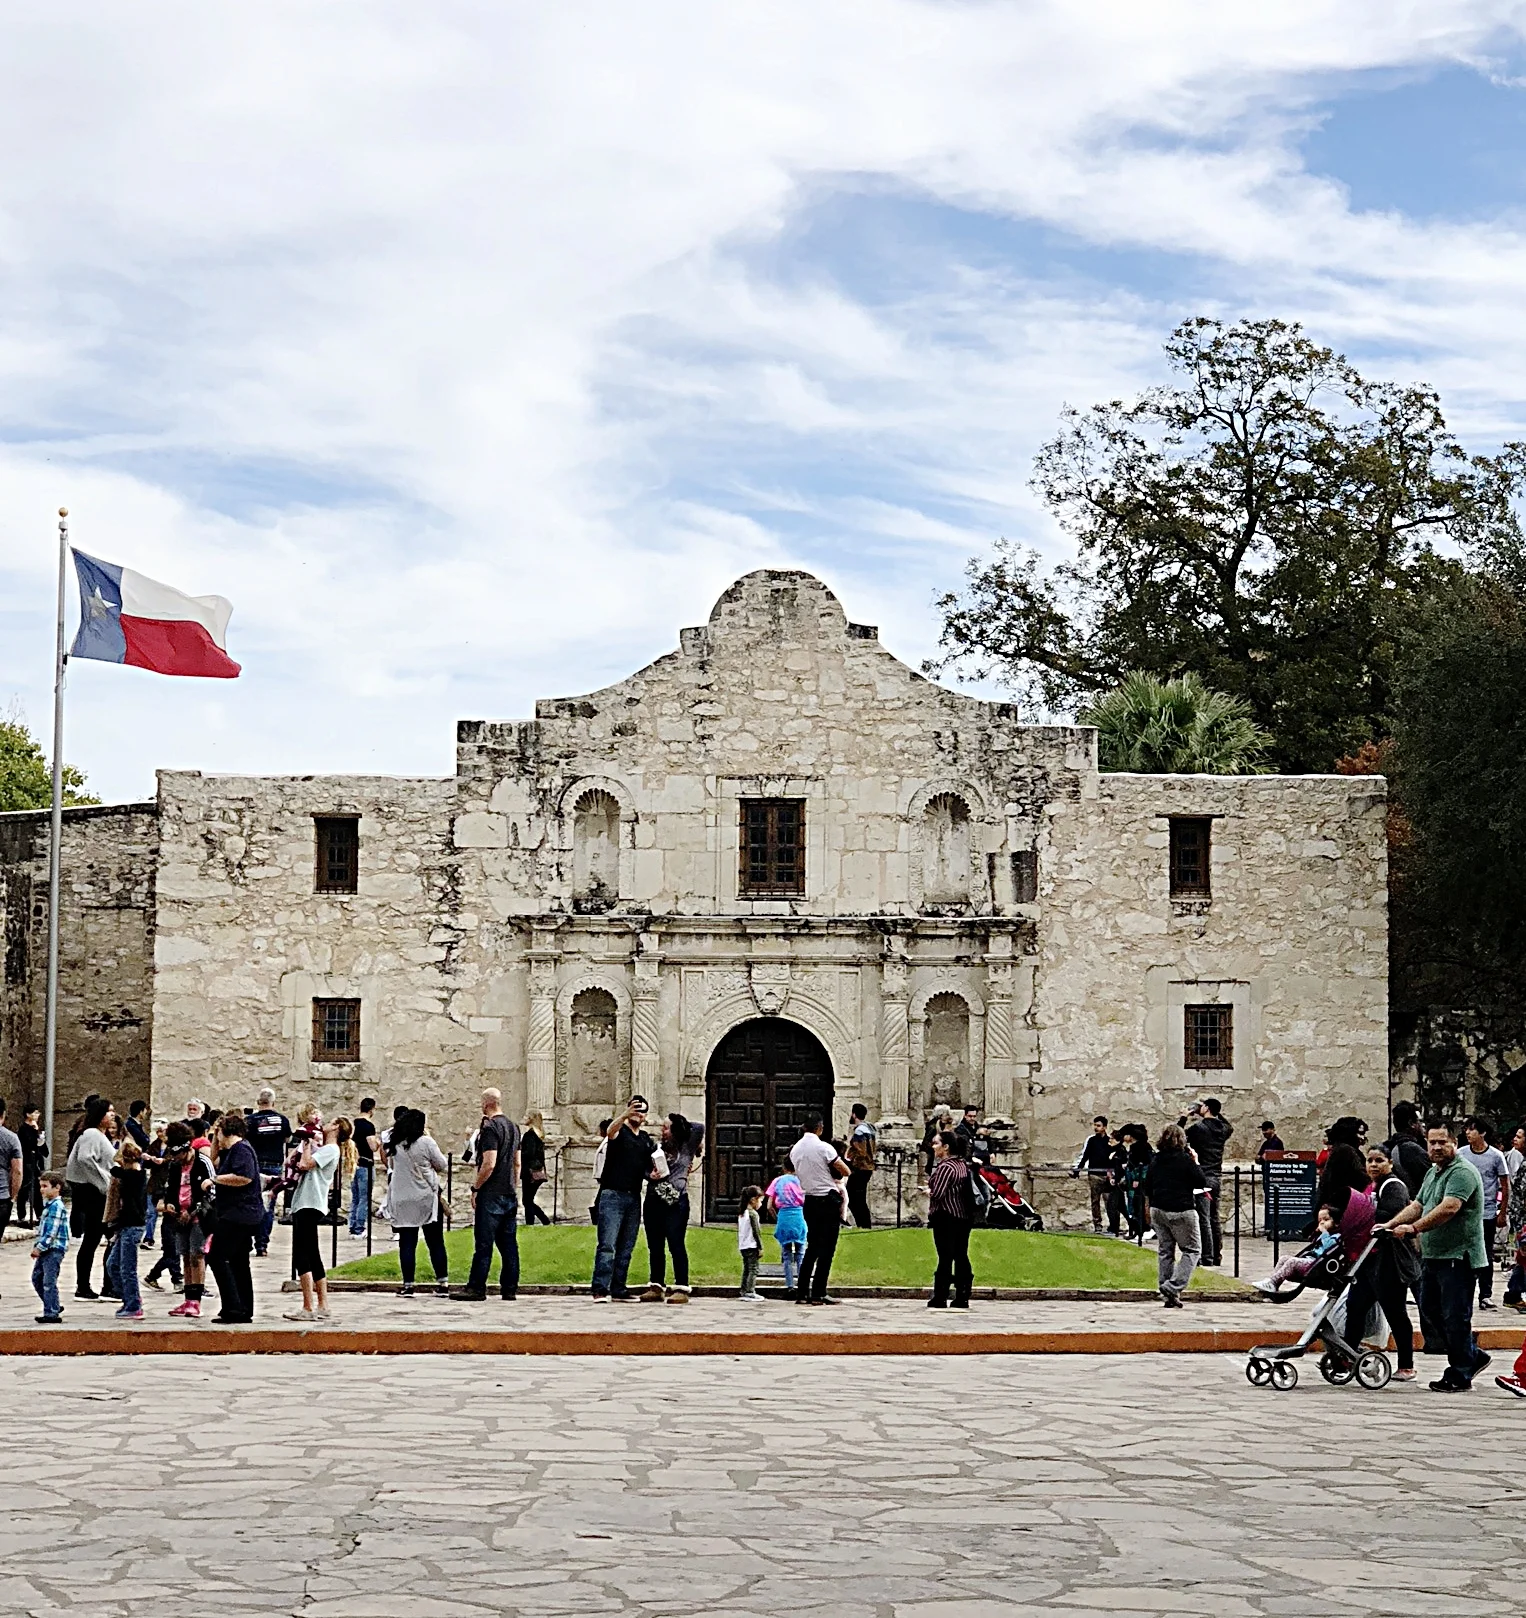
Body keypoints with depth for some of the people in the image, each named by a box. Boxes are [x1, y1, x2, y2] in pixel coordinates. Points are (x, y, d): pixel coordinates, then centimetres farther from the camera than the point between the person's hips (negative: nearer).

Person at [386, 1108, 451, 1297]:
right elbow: (442, 1165, -2)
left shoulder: (394, 1145, 2)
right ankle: (443, 1283, 7)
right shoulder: (425, 1142, -10)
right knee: (435, 1242, 5)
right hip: (427, 1199, -3)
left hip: (402, 1201, 3)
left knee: (407, 1244, 4)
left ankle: (408, 1285, 1)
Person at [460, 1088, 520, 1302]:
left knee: (483, 1244, -5)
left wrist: (475, 1188, -12)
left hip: (491, 1195, -8)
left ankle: (476, 1288, -4)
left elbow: (489, 1164, -20)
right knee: (509, 1244, 8)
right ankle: (510, 1289, 8)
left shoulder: (490, 1128, -13)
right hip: (509, 1194, 8)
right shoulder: (513, 1127, 13)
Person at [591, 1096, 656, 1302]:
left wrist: (652, 1174, -1)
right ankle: (600, 1289, -16)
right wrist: (624, 1115, -45)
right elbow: (611, 1131, -25)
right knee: (607, 1246, -13)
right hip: (612, 1195, -6)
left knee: (626, 1248, 7)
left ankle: (619, 1290, 11)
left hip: (634, 1198, 6)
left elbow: (648, 1168, 25)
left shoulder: (647, 1140, 18)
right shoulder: (619, 1130, 0)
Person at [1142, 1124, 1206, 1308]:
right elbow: (1202, 1182, -8)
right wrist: (1195, 1163, 4)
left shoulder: (1155, 1160, 5)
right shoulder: (1184, 1159, -12)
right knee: (1191, 1250, 5)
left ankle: (1169, 1296, 13)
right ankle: (1173, 1286, -11)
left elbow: (1147, 1189, 10)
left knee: (1164, 1250, 13)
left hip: (1158, 1210, 6)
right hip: (1181, 1211, -6)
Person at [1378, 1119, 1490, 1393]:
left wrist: (1413, 1228, -30)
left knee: (1455, 1317, -3)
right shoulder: (1433, 1173, 17)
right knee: (1432, 1310, 16)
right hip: (1432, 1256, 10)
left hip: (1457, 1257, -10)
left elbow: (1449, 1208, -27)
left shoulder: (1462, 1172, -15)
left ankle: (1460, 1376, 7)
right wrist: (1390, 1225, 3)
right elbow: (1417, 1206, 17)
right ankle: (1473, 1356, 28)